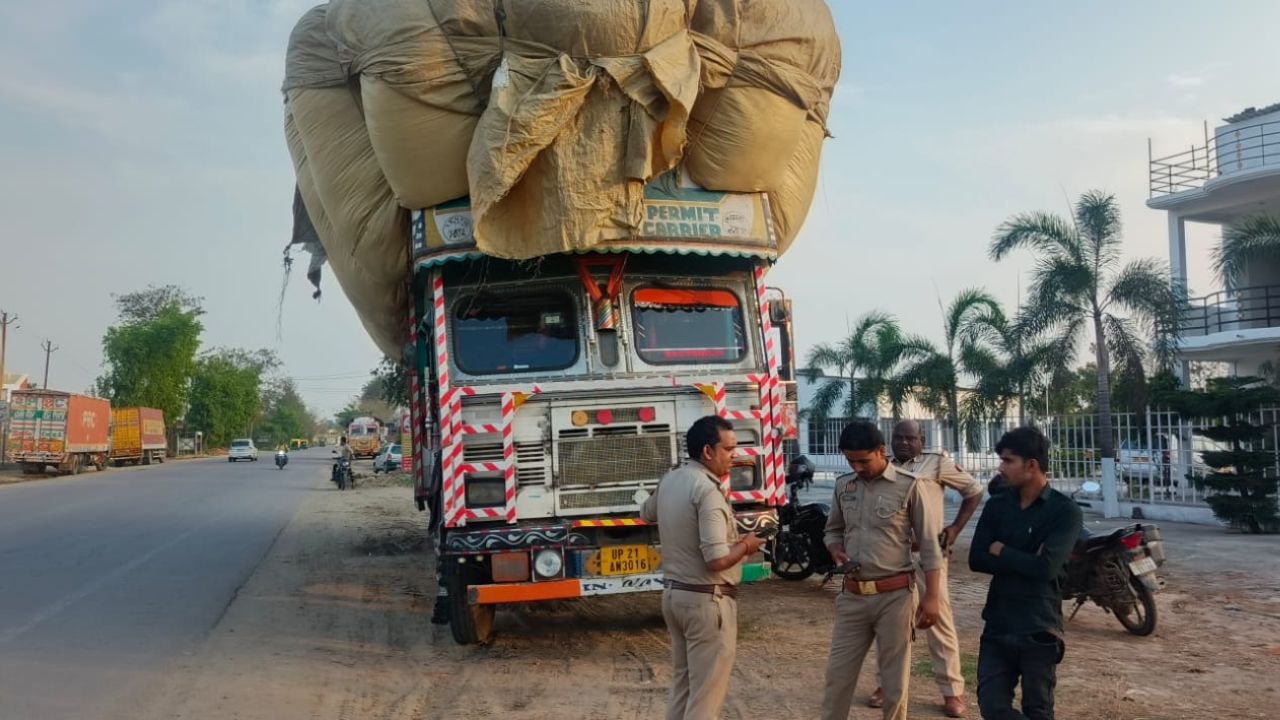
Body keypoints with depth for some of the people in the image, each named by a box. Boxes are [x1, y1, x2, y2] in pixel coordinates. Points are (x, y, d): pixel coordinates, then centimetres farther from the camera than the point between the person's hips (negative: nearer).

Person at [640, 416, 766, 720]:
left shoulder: (669, 481, 5)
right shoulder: (708, 491, -21)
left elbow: (646, 513, 27)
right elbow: (717, 560, -25)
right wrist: (745, 546, -8)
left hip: (673, 593, 9)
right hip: (707, 600, -9)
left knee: (682, 683, 18)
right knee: (707, 693, -1)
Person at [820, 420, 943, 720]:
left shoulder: (908, 486, -8)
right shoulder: (843, 485, 5)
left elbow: (930, 545, -5)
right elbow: (833, 530, 19)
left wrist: (931, 597, -9)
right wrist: (836, 551, -3)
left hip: (894, 595, -4)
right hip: (852, 595, 4)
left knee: (894, 679, 7)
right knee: (838, 673, 8)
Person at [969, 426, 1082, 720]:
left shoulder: (1065, 511, -9)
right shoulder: (996, 506, 6)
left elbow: (1046, 568, -21)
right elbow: (976, 560, -4)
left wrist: (1001, 551, -8)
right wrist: (1025, 562, -14)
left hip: (1038, 630, -4)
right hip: (998, 626, 4)